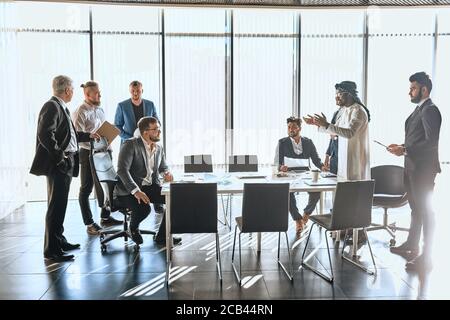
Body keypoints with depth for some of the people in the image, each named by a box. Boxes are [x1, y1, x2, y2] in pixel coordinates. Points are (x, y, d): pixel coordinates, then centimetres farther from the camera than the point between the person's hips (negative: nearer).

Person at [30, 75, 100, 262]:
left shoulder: (61, 107, 17)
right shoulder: (52, 106, -13)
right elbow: (45, 134, -23)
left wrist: (88, 136, 27)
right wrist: (60, 157, -22)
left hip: (66, 164, 10)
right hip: (57, 164, -10)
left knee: (59, 205, 18)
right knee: (56, 206, -6)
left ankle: (59, 241, 30)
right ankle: (51, 250, 1)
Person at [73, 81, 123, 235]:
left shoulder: (100, 109, 12)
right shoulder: (81, 112, -13)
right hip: (88, 153, -8)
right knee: (86, 189, 3)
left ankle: (105, 217, 30)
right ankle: (89, 224, 11)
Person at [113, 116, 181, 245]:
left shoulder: (159, 148, 9)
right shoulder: (130, 145, -13)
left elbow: (163, 166, 24)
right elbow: (122, 170, -23)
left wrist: (166, 173, -3)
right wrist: (136, 191, -34)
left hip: (150, 187, 7)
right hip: (128, 190, -7)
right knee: (144, 208, -35)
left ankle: (162, 235, 0)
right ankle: (133, 227, 3)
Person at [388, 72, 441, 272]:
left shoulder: (430, 110, -14)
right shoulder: (419, 109, 15)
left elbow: (431, 142, -23)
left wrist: (405, 150, -23)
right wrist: (402, 147, 6)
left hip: (423, 169, -10)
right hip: (412, 167, 10)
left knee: (424, 210, -4)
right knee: (416, 208, 19)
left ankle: (425, 257, 3)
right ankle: (411, 245, 33)